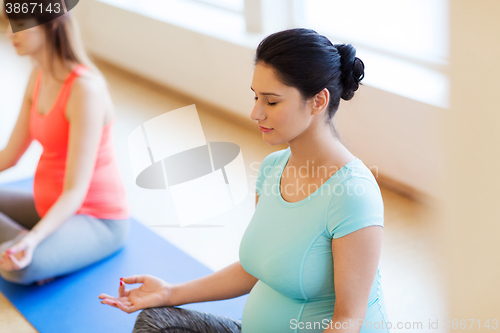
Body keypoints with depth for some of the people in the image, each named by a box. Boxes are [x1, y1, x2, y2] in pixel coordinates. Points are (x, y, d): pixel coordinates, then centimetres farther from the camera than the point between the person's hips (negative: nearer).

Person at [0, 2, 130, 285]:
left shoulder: (85, 89, -25)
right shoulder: (39, 76, 2)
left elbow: (75, 191, -27)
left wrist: (33, 238, -42)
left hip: (97, 222, -9)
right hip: (50, 207, 9)